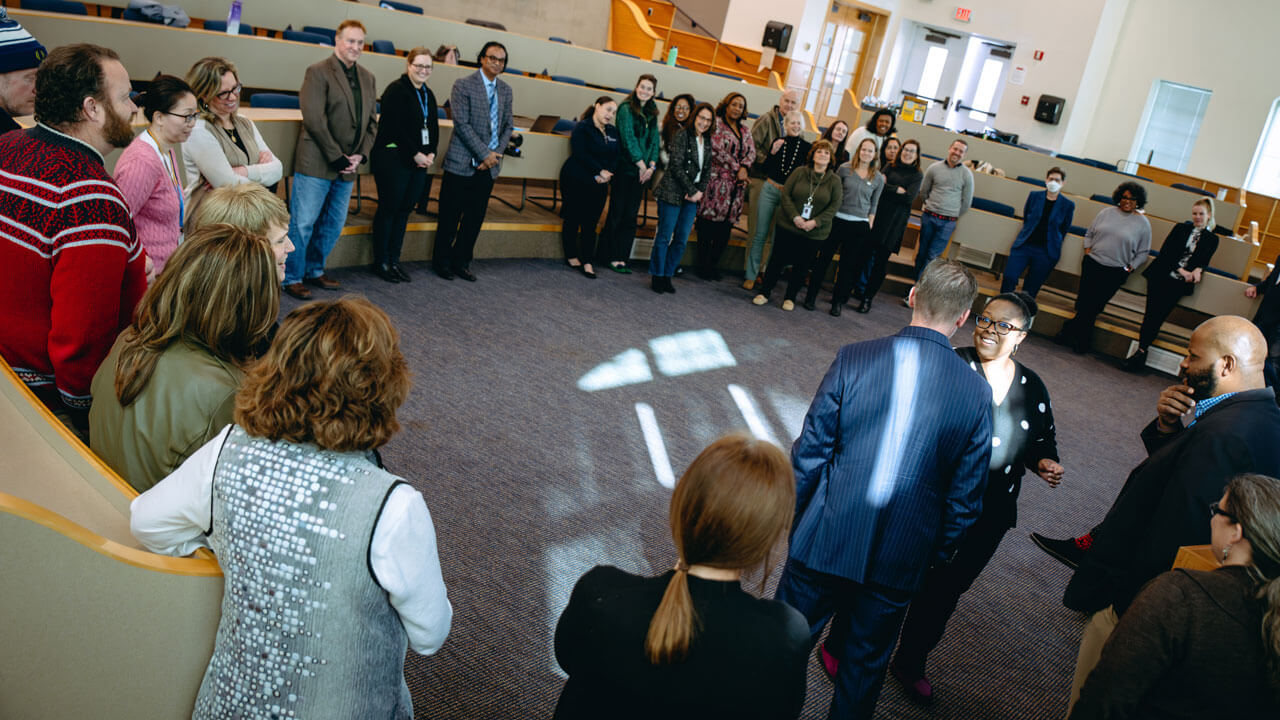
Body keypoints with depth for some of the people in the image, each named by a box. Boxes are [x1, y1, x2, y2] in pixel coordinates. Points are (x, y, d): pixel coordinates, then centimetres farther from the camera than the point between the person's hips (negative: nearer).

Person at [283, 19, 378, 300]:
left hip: (347, 167, 7)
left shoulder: (368, 79, 14)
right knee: (302, 223, -2)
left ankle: (314, 271, 29)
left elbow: (371, 121, 16)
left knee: (333, 225, 14)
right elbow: (314, 119, -14)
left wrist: (360, 155, 1)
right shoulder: (318, 72, -7)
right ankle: (292, 277, 10)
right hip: (316, 164, -7)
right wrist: (337, 157, -15)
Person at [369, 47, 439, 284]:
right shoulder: (396, 90, -9)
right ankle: (380, 262, 5)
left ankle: (394, 261, 15)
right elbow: (396, 127, -16)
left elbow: (433, 127, 16)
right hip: (394, 159, -7)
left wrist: (431, 154, 1)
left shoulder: (428, 94, 16)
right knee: (389, 209, -3)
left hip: (420, 161, 7)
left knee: (405, 210, 9)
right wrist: (415, 155, -15)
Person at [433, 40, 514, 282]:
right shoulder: (463, 84, -6)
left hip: (489, 164, 5)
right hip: (463, 162, -5)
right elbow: (462, 124, -12)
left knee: (475, 217, 8)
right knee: (450, 216, 2)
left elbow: (507, 126, 14)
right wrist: (484, 154, -14)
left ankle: (461, 262, 19)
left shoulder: (505, 90, 11)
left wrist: (496, 153, -2)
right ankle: (441, 261, 16)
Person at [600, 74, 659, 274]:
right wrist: (641, 164, -12)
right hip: (625, 168, -6)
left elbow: (655, 139, 11)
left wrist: (651, 165, -2)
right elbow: (628, 137, -12)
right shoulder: (626, 108, -5)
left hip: (643, 170, 6)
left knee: (631, 216, 5)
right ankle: (610, 256, 5)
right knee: (618, 213, -2)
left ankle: (621, 257, 8)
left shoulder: (652, 113, 15)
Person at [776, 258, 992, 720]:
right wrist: (938, 554, 14)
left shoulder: (853, 359, -15)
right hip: (901, 560, 1)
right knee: (865, 665, 22)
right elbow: (965, 496, -2)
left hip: (825, 542, -1)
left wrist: (792, 512, 7)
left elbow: (809, 452, -9)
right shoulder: (977, 393, -9)